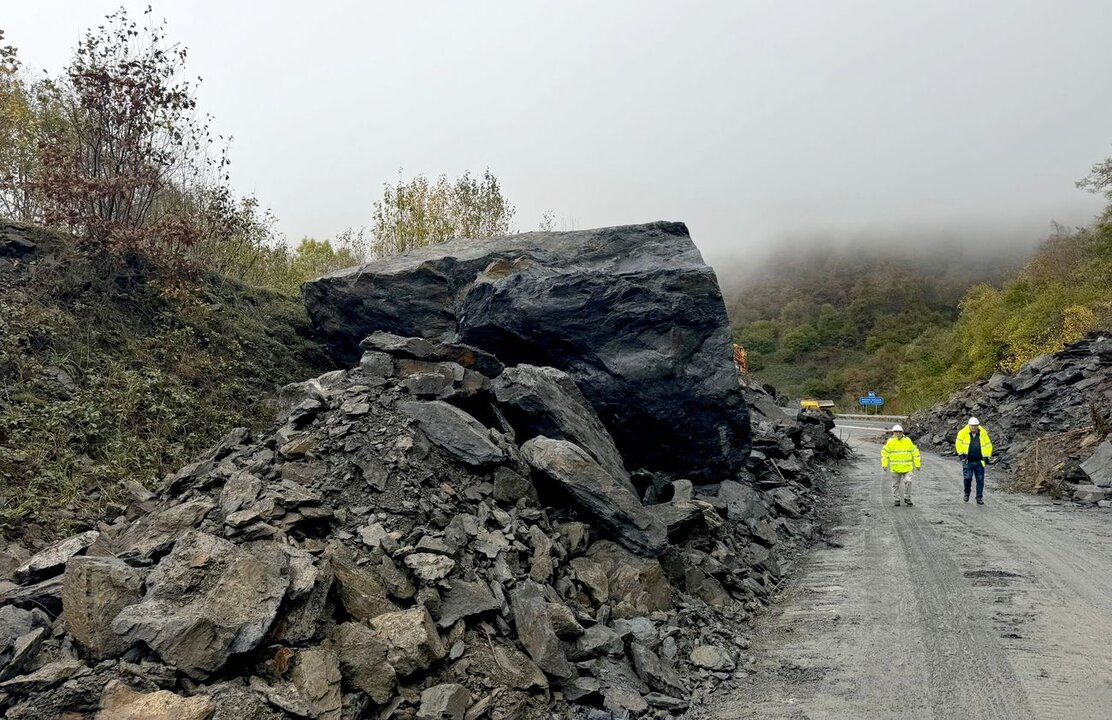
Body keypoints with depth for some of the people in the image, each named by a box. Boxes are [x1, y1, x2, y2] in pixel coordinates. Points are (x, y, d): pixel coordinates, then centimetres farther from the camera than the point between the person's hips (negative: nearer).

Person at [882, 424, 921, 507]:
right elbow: (884, 453, 3)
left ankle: (907, 498, 10)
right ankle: (897, 499, 19)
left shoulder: (908, 441, 1)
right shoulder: (890, 442, -2)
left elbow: (915, 452, 8)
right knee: (896, 484, 7)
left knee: (908, 481, -7)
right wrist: (885, 464, -3)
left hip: (907, 467, 0)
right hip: (895, 468, 0)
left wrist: (917, 464, 8)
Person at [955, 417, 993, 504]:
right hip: (967, 461, -2)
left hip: (979, 461, 2)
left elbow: (988, 445, 10)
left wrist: (986, 456, 3)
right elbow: (958, 443, 1)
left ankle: (979, 498, 11)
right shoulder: (963, 433, -3)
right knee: (967, 478, -10)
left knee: (980, 480, 2)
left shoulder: (983, 434, 2)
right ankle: (966, 493, 16)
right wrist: (961, 454, -6)